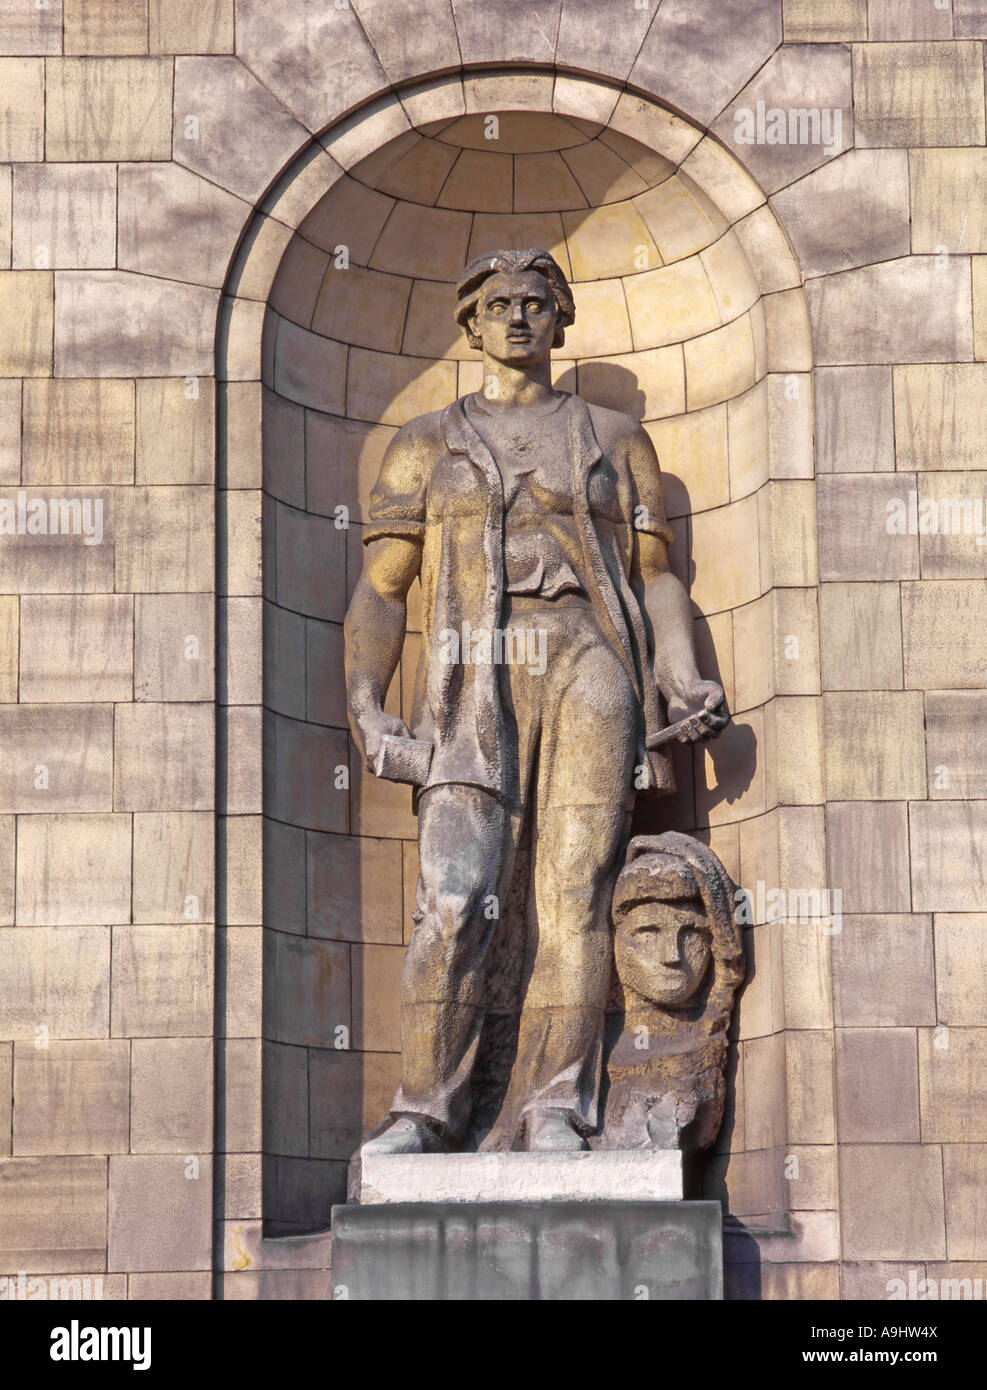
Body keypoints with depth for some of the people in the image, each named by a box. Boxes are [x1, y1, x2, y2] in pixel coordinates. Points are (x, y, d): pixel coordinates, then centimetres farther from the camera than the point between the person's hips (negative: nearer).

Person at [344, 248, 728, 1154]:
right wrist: (365, 703, -2)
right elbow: (381, 588, 13)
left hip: (588, 666, 0)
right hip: (476, 676, 0)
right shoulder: (426, 444, 20)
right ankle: (427, 1110, -11)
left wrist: (684, 681, -1)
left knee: (576, 891, -9)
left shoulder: (616, 440, 21)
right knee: (453, 900, -13)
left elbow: (656, 576, 17)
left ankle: (556, 1113, -10)